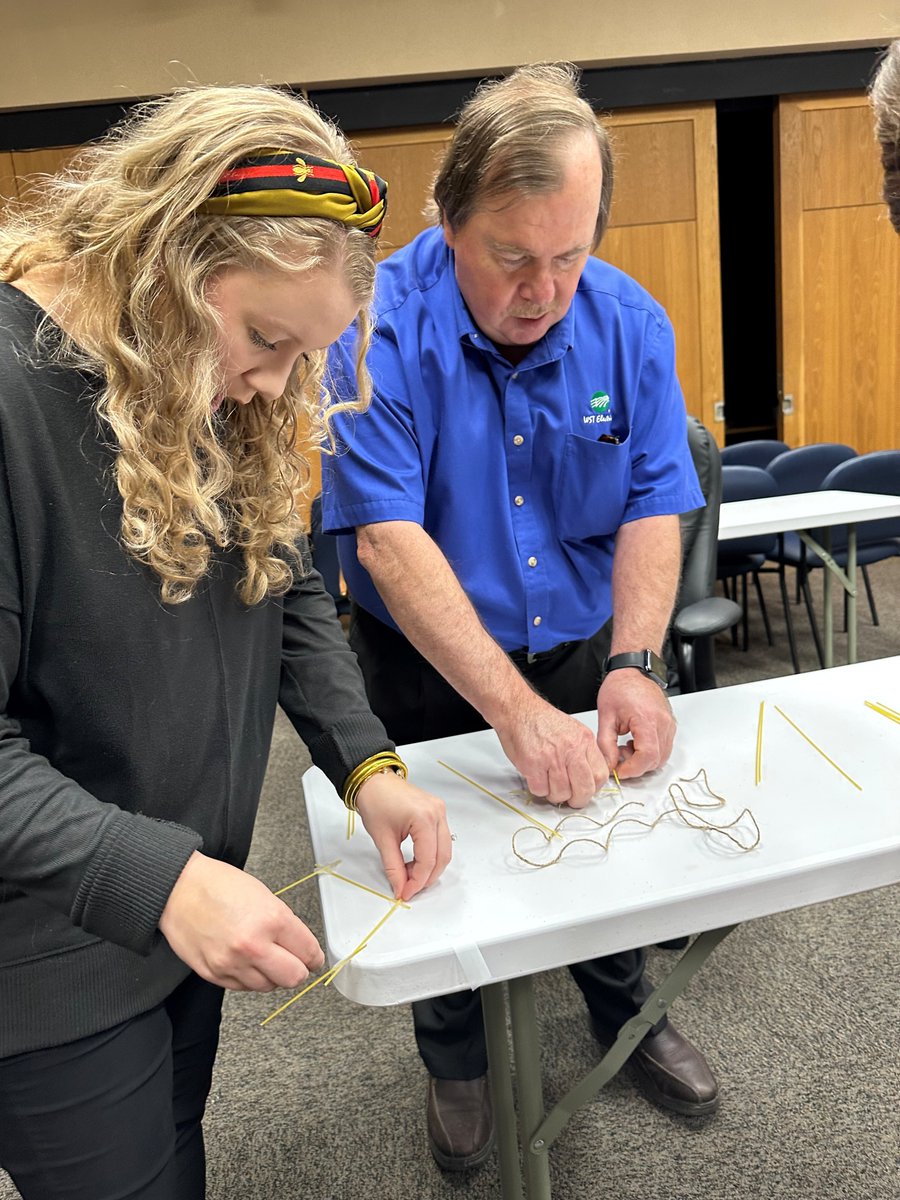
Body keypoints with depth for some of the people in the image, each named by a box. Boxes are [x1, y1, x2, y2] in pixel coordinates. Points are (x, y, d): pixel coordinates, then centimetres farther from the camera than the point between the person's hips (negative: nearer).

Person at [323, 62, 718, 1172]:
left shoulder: (629, 323, -10)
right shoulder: (380, 328, -23)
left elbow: (652, 510, -9)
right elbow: (388, 540, -30)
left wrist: (632, 664, -24)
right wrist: (515, 708, -37)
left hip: (582, 649, 4)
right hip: (429, 672, -3)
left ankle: (624, 1014, 50)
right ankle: (454, 1053, 44)